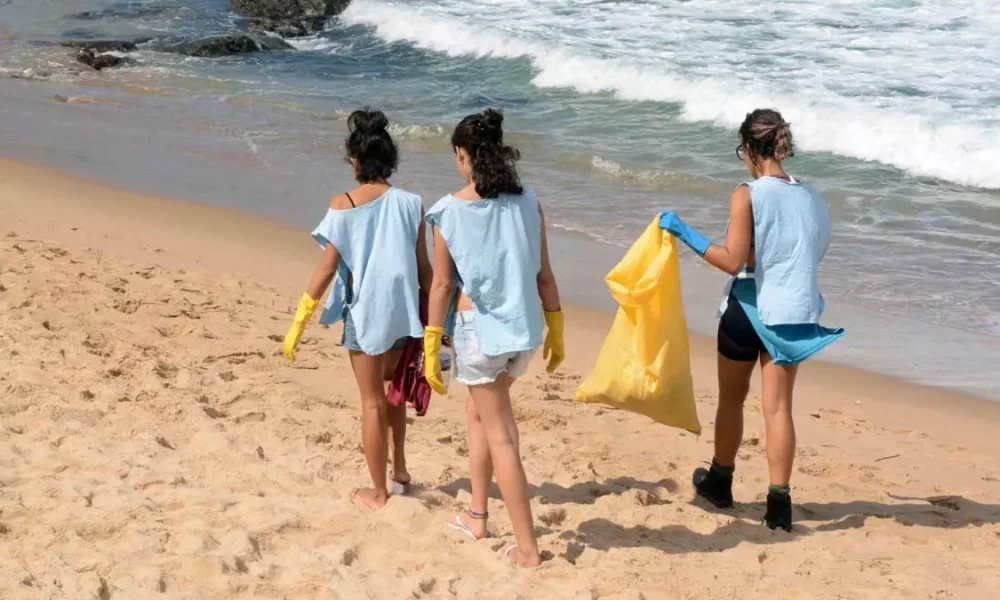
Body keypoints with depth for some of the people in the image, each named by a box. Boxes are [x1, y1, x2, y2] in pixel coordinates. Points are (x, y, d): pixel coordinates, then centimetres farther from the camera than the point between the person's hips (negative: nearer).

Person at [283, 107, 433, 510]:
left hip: (364, 314, -3)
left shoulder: (344, 205, -11)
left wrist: (298, 324, -4)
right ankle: (399, 469, 36)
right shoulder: (409, 203, -5)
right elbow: (424, 268, -1)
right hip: (402, 312, 3)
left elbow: (327, 269, -12)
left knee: (372, 403, 9)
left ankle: (379, 492, 18)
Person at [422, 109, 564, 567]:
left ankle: (527, 548, 6)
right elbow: (544, 275, 4)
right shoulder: (527, 202, 1)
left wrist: (431, 349, -1)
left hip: (479, 328, -5)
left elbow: (442, 285, -8)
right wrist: (556, 331, 14)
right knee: (480, 410, 26)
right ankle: (477, 515, 34)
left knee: (500, 435, 4)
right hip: (525, 326, 5)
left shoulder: (450, 212, -10)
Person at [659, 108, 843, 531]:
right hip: (793, 313, 4)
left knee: (731, 399, 16)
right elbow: (812, 254, 10)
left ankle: (720, 483, 33)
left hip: (748, 310, -3)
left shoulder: (748, 196, -14)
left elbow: (733, 261, -19)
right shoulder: (812, 198, 2)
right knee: (778, 406, 6)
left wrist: (684, 232, -14)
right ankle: (778, 503, 1)